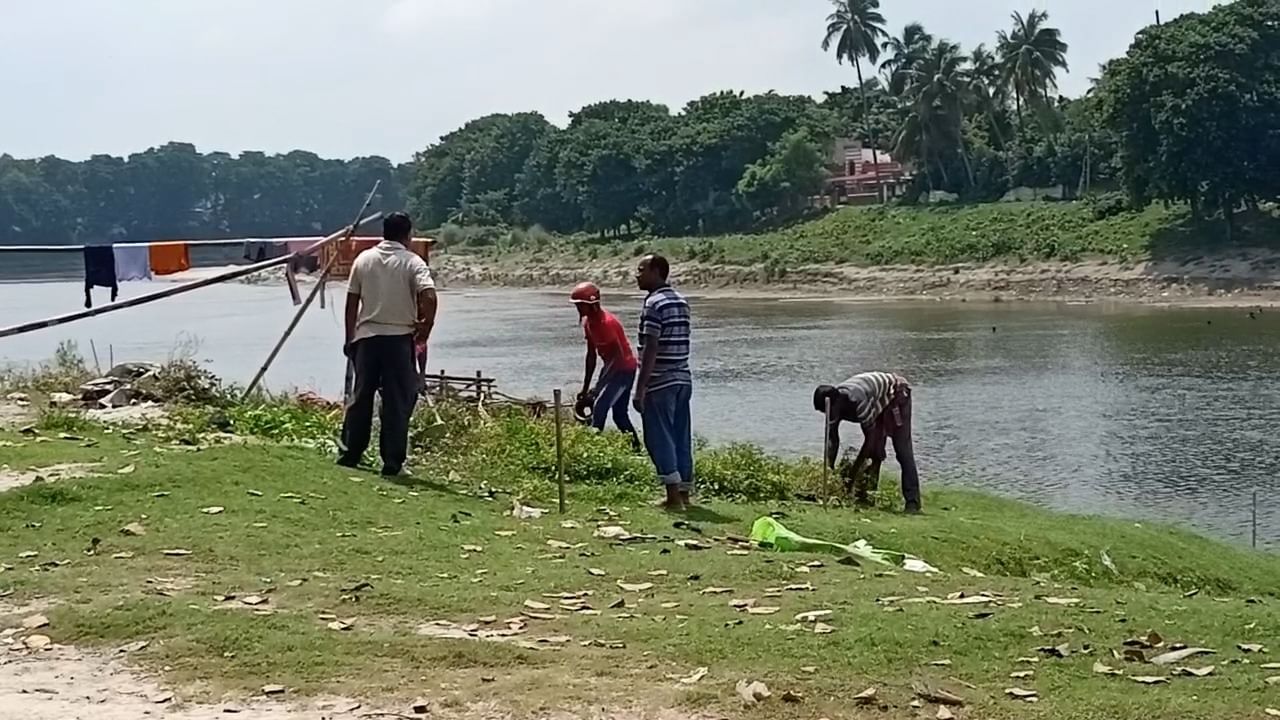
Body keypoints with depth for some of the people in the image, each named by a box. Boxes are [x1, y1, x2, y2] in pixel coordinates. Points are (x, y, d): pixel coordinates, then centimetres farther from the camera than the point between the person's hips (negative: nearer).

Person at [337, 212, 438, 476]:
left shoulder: (364, 259, 6)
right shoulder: (412, 262, -5)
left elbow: (351, 302, 8)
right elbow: (429, 296, -19)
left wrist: (350, 337, 16)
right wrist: (426, 326, -3)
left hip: (367, 336, 3)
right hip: (399, 337, -3)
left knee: (361, 396, 12)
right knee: (397, 401, 1)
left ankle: (349, 454, 16)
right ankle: (392, 462, 0)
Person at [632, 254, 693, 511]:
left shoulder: (654, 303, -13)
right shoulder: (681, 302, 13)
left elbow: (651, 349, -18)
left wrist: (640, 389, -16)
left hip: (660, 382, -8)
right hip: (683, 379, 8)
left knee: (659, 437, -3)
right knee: (682, 437, 10)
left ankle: (673, 496, -6)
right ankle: (684, 493, 14)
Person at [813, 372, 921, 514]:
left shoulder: (857, 400, -41)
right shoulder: (834, 404, -19)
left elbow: (871, 435, -34)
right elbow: (832, 440, -14)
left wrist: (854, 471, -32)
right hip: (877, 404, 7)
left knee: (902, 450, -14)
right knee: (874, 450, -4)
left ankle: (912, 502, -16)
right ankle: (864, 496, -1)